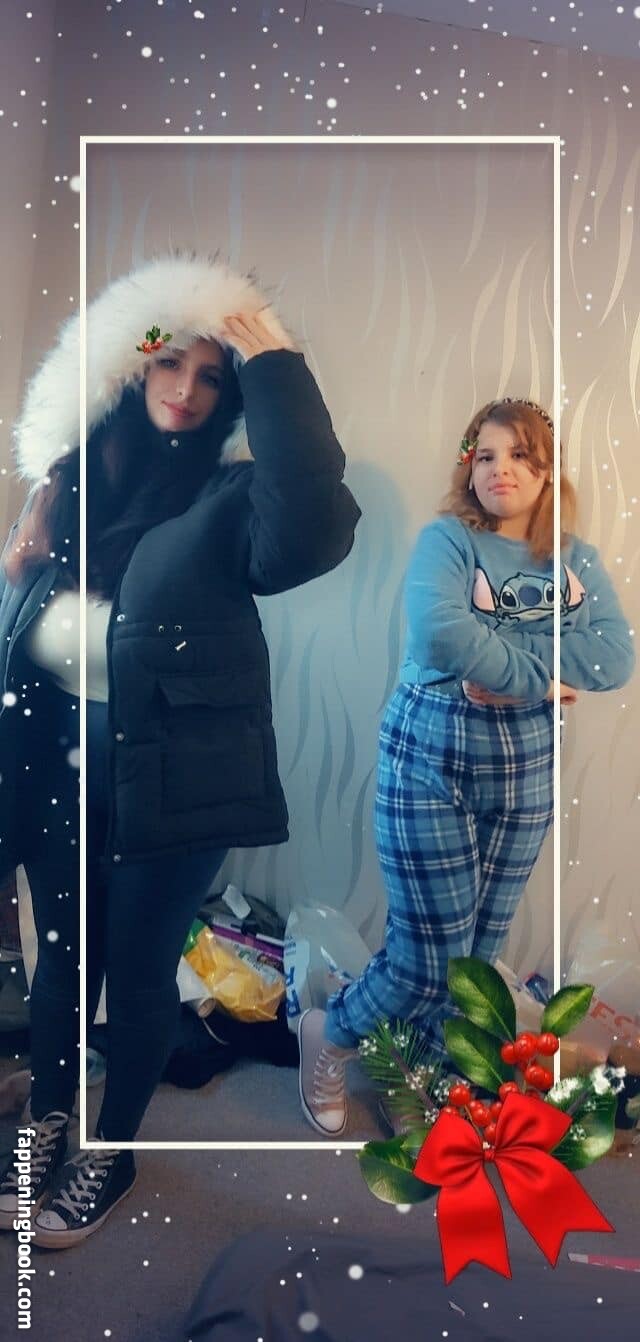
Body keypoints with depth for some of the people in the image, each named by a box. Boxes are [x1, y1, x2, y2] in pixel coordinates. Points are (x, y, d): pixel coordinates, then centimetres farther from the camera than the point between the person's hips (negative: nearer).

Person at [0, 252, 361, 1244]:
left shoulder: (229, 500, -10)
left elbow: (314, 535, -34)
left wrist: (277, 370, -28)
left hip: (169, 784, -4)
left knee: (137, 973, 13)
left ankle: (111, 1156, 37)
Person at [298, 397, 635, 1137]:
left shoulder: (577, 559, 5)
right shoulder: (447, 538, -8)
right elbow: (438, 632, -28)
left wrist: (507, 670, -22)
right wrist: (540, 677, -19)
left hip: (526, 769, 5)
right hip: (431, 758, -5)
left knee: (481, 950, 16)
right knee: (428, 956, -1)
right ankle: (328, 1033, 29)